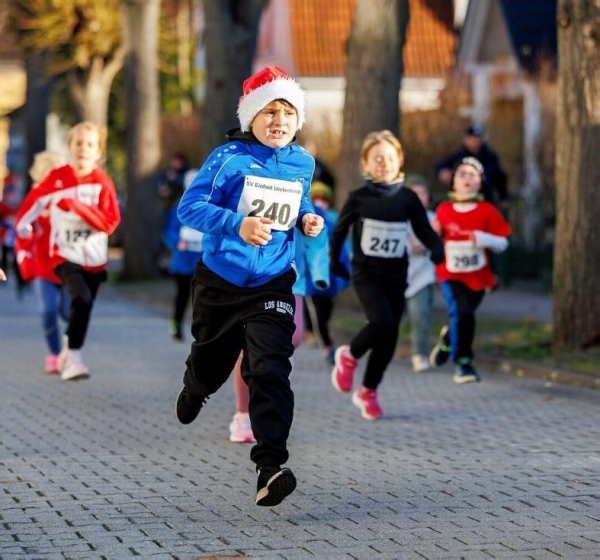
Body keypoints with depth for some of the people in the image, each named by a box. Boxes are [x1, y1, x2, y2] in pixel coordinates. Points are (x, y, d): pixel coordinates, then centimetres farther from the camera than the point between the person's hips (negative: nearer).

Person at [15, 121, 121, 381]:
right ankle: (74, 359, -23)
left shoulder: (102, 182, -6)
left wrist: (78, 206, -22)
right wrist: (22, 227, 19)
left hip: (94, 258, 3)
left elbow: (110, 222, -15)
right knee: (82, 299, -26)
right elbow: (34, 201, 10)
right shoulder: (57, 178, -6)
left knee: (83, 306, 12)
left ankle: (67, 352, 38)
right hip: (64, 255, -3)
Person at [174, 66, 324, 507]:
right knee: (212, 362, 20)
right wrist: (236, 224, -34)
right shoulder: (230, 158, -13)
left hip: (272, 285, 1)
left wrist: (308, 218, 1)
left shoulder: (302, 163, 3)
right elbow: (190, 205, -19)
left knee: (270, 371, -17)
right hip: (220, 282, -1)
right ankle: (194, 391, 59)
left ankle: (271, 467, -23)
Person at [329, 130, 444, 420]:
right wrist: (334, 260, 5)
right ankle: (348, 356, 4)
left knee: (389, 337, 3)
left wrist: (437, 248, -19)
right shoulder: (358, 198, -3)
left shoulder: (408, 198, 1)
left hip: (396, 276, 3)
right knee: (382, 323, -25)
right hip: (366, 273, -3)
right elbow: (340, 229, 10)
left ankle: (367, 392, 21)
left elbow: (424, 230, 1)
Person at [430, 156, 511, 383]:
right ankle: (463, 363, -8)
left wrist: (486, 239, -25)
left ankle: (447, 342, 45)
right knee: (462, 312, -21)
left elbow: (503, 243, -5)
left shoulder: (488, 211, -4)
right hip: (451, 274, -1)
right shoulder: (443, 210, 2)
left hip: (478, 276, 1)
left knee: (461, 317, 10)